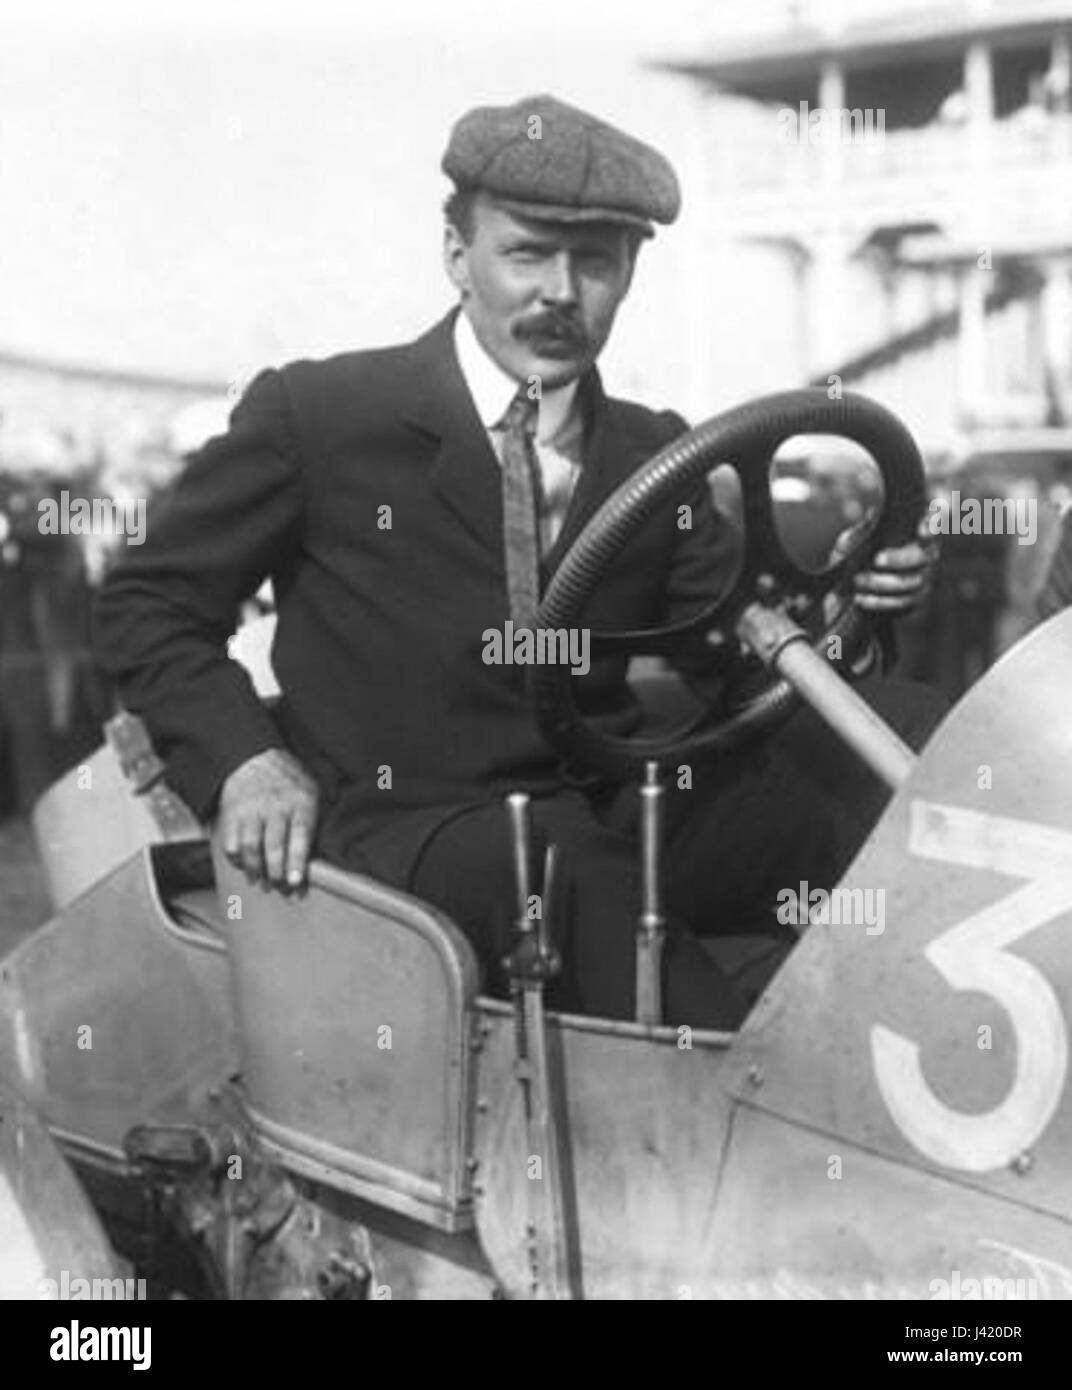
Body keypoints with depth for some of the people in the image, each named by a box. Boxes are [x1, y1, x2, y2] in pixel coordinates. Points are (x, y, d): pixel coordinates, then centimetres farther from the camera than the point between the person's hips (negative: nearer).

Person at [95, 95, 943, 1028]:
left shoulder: (655, 457, 14)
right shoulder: (314, 416, 2)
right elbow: (148, 605, 6)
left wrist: (841, 601, -9)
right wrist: (241, 758, -12)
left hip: (612, 817, 5)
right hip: (413, 834, -4)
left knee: (917, 748, -17)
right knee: (562, 874, -40)